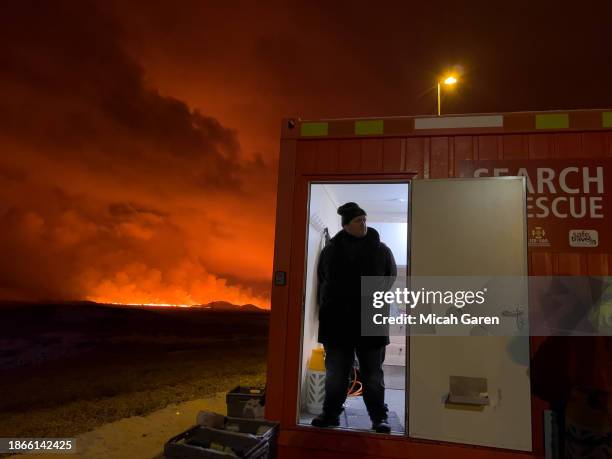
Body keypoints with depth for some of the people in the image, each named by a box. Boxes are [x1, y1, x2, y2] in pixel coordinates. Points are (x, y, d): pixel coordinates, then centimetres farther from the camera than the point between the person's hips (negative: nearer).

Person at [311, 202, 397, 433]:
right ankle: (331, 413, 23)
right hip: (337, 322, 1)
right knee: (335, 373, 10)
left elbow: (391, 275, 13)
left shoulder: (380, 249, 1)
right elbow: (322, 282, 13)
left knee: (373, 374, 8)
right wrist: (327, 309, 7)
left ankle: (379, 417, 19)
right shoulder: (331, 250, 5)